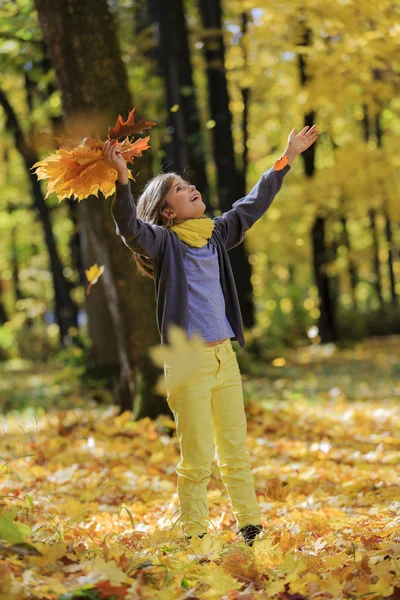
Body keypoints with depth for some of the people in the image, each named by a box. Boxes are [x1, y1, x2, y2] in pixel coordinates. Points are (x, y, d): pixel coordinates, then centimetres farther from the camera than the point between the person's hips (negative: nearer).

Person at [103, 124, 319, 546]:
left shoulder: (217, 233, 12)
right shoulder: (162, 241, -6)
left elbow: (254, 203, 22)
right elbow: (130, 227, -25)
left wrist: (287, 158, 25)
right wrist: (121, 179, -40)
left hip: (225, 357, 6)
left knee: (235, 451, 12)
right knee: (197, 460, -3)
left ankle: (250, 526, 22)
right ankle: (194, 537, 9)